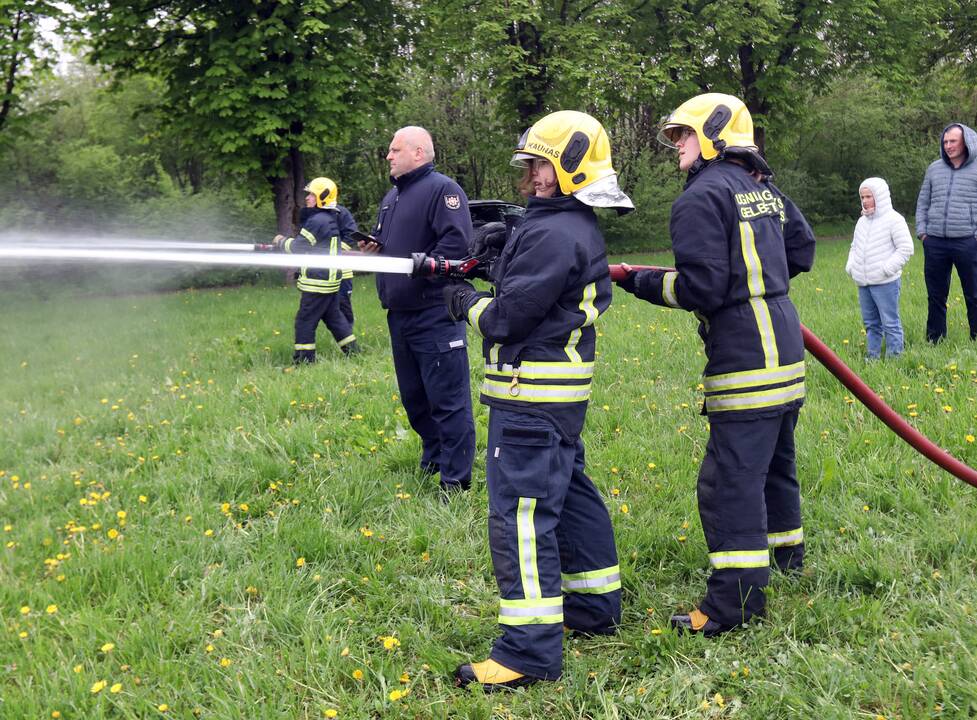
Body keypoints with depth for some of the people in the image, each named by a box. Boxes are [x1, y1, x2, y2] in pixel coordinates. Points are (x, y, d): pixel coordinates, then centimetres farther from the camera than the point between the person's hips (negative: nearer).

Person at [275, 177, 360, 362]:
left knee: (305, 320, -3)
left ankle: (304, 359, 0)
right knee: (333, 315, 18)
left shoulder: (317, 221, -18)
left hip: (318, 281, -10)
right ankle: (352, 350, 20)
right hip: (331, 278, 10)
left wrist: (282, 241, 4)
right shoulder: (332, 217, 11)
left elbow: (298, 247, -15)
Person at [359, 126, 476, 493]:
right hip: (400, 313, 9)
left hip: (435, 314, -9)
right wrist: (370, 249, 7)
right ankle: (432, 459, 33)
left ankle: (456, 478, 1)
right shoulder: (391, 197, 19)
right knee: (413, 395, 17)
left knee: (447, 398, -5)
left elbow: (456, 242, -21)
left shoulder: (442, 190, -9)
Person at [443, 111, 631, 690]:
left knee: (521, 515, -10)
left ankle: (530, 651, -8)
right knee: (570, 494, 20)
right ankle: (596, 605, 33)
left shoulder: (552, 234, -19)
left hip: (531, 395, -11)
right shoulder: (584, 230, 15)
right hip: (564, 393, 11)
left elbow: (509, 317, -19)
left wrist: (467, 302, 0)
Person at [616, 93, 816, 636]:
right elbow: (802, 250, 22)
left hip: (745, 363, -10)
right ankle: (787, 554, 44)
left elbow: (701, 289, -17)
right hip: (786, 351, 10)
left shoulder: (702, 198, -12)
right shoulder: (765, 190, 14)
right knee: (774, 459, 26)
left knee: (730, 478, -8)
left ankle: (735, 602, -7)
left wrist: (642, 282, -4)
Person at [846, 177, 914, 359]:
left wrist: (887, 268, -17)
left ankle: (894, 356, 4)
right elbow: (854, 247, 26)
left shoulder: (893, 219, -9)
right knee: (870, 323, 15)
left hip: (885, 283, -7)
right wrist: (850, 265, 8)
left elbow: (906, 248, -11)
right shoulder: (862, 221, 14)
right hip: (863, 283, 7)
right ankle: (872, 356, 24)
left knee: (890, 322, -3)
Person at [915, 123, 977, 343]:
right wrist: (921, 231, 8)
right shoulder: (934, 168, 11)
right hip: (935, 242, 3)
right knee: (935, 296, 10)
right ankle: (934, 341, 19)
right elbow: (922, 202, 17)